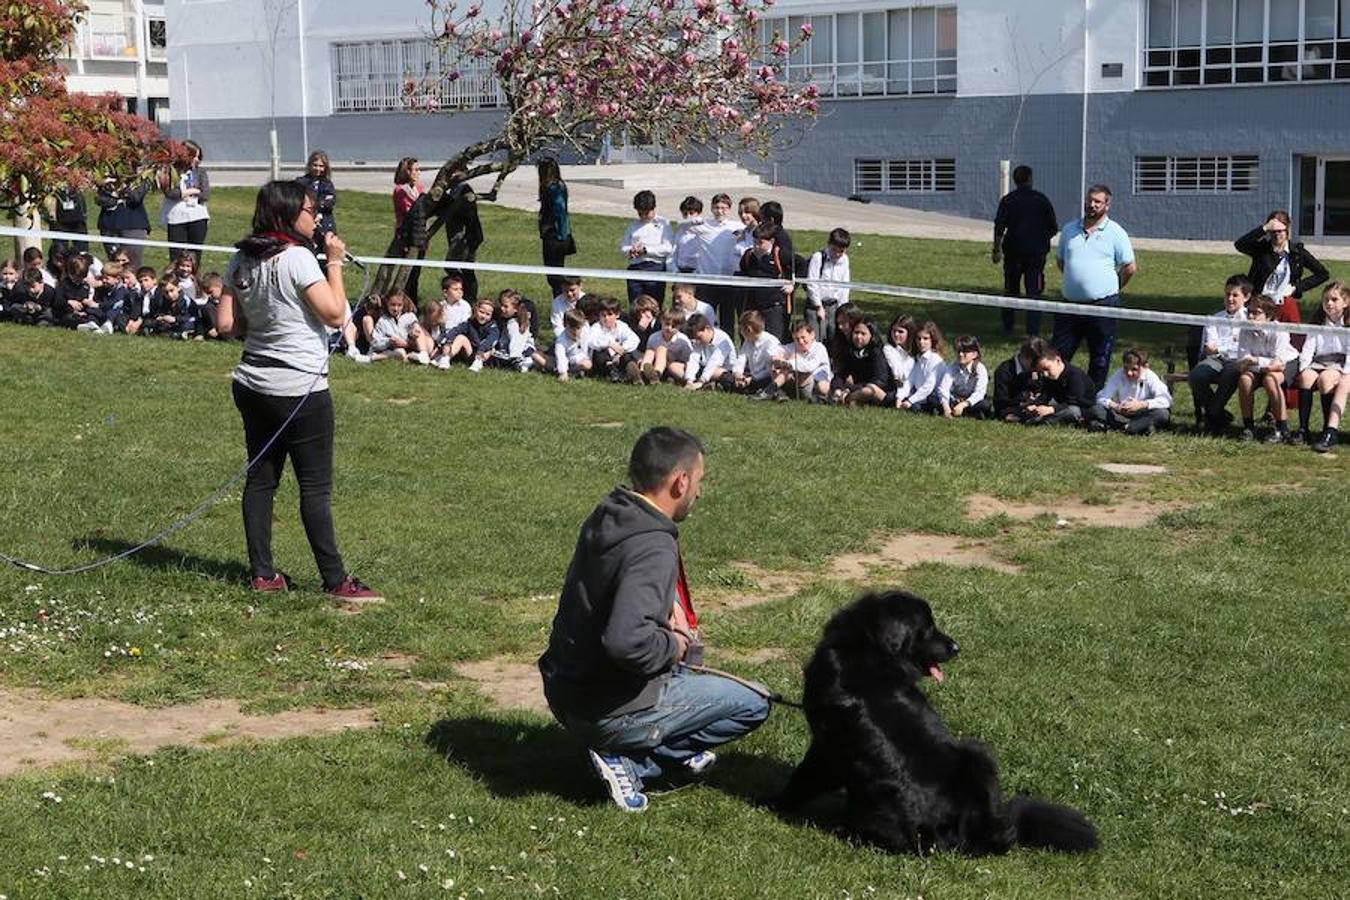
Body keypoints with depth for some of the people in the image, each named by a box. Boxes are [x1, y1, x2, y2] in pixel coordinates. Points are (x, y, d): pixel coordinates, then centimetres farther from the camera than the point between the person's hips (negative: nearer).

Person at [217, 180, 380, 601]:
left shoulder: (242, 261, 7)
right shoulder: (296, 258, -15)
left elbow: (226, 324, 7)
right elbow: (335, 314, -16)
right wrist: (335, 263, -7)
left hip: (253, 385, 8)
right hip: (300, 389, -7)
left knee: (260, 478, 12)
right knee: (316, 486, -2)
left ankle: (262, 572, 16)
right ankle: (336, 580, 3)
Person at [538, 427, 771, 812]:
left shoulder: (606, 517, 4)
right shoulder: (653, 548, -25)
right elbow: (625, 640, -37)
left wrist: (668, 602, 6)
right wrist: (672, 646, -17)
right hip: (609, 712, -9)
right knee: (753, 705, 4)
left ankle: (676, 752, 9)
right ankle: (630, 761, -2)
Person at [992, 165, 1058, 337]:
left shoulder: (1008, 200, 0)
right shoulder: (1042, 199, 1)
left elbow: (999, 226, -5)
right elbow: (1053, 228, 5)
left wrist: (996, 249, 0)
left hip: (1013, 251, 1)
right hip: (1037, 251, -1)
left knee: (1010, 290, 14)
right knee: (1034, 291, 0)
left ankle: (1007, 328, 19)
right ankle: (1032, 332, -8)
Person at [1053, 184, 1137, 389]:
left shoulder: (1115, 233, -3)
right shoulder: (1069, 230, 10)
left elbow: (1130, 268, 1)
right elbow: (1060, 261, 22)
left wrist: (1111, 288, 9)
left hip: (1102, 306, -4)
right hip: (1071, 303, 4)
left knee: (1100, 359, 4)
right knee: (1058, 355, 4)